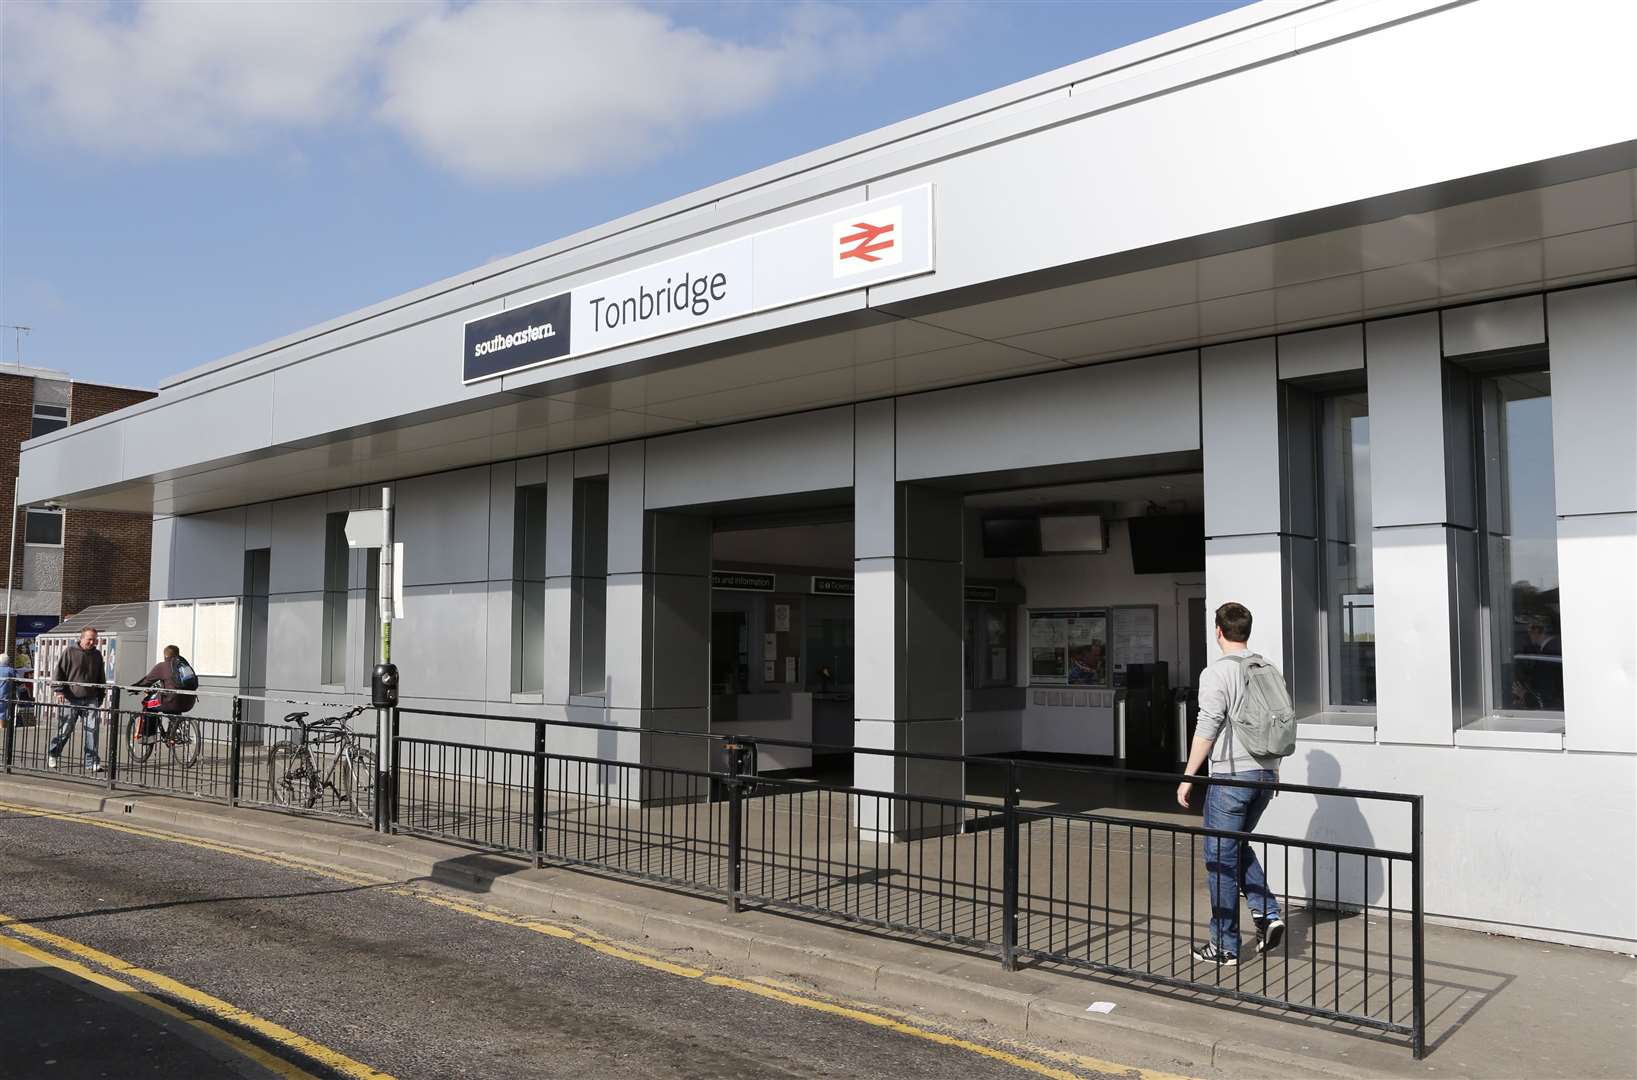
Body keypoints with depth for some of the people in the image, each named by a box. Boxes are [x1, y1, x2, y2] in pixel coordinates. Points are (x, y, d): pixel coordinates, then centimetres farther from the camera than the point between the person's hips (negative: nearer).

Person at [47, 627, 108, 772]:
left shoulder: (97, 655, 12)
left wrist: (100, 696, 20)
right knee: (65, 730, 5)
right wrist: (59, 690, -11)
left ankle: (92, 762, -7)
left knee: (92, 729, -8)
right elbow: (58, 672, -1)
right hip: (71, 699, -3)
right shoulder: (70, 652, 0)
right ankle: (51, 754, 29)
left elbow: (101, 678, 21)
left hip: (90, 700, 3)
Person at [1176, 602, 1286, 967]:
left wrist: (1188, 777, -8)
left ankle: (1224, 947, 8)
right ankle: (1267, 914, 10)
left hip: (1232, 775, -7)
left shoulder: (1217, 673, -12)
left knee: (1221, 858, 2)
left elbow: (1207, 730, -15)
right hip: (1266, 772, 7)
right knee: (1239, 847, 23)